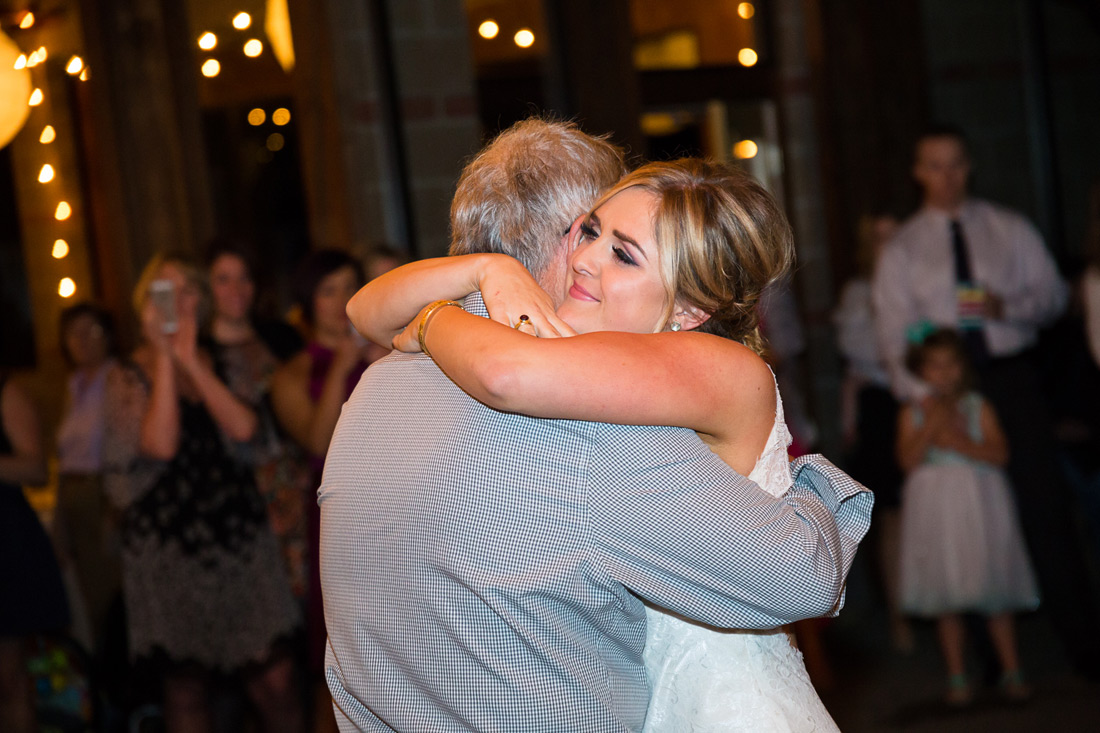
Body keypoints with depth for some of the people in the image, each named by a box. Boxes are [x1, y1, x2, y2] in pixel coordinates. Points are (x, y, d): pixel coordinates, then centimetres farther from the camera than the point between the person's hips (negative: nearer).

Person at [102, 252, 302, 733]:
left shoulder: (215, 365, 13)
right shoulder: (128, 380, 3)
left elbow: (243, 427, -8)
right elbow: (161, 443, -16)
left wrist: (190, 357, -10)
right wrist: (164, 354, -11)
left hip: (238, 534, 2)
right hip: (170, 545, -2)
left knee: (275, 682, -4)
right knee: (186, 688, 5)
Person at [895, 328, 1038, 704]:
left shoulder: (978, 407, 1)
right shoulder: (913, 413, 3)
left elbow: (998, 454, -10)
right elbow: (908, 459, -10)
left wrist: (957, 441, -17)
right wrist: (932, 424, -16)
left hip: (979, 504, 0)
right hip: (936, 510, 1)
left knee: (996, 595, 2)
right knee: (946, 600, 4)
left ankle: (1011, 672, 12)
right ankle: (957, 677, 13)